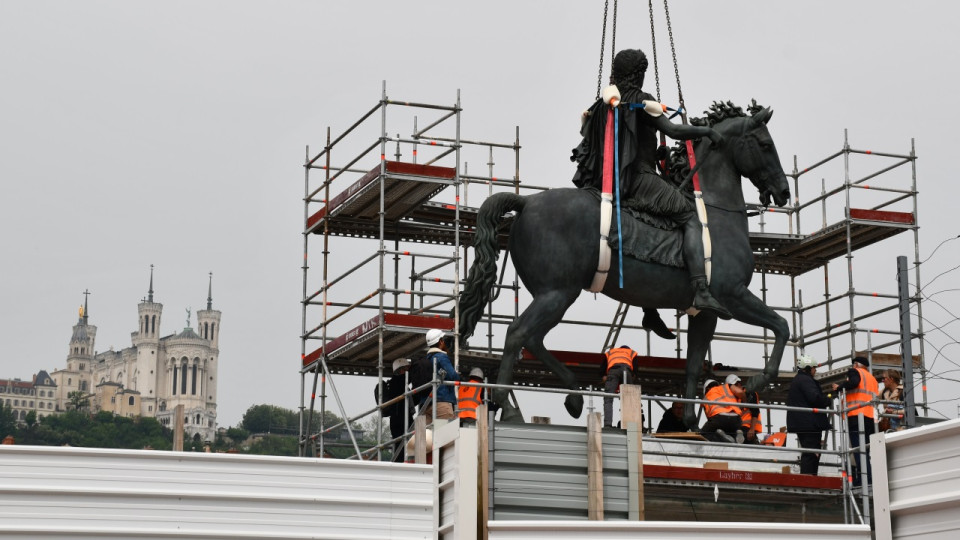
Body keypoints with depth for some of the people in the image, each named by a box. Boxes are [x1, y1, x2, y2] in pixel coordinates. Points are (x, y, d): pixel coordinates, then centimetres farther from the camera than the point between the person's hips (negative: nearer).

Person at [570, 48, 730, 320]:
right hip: (640, 179, -8)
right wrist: (707, 131, -3)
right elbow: (673, 130, -15)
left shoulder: (604, 104, 15)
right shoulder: (641, 100, -7)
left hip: (608, 182, 8)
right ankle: (701, 292, -27)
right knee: (692, 217, -9)